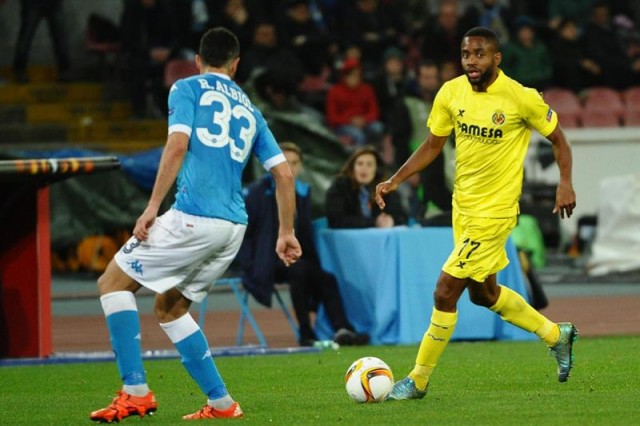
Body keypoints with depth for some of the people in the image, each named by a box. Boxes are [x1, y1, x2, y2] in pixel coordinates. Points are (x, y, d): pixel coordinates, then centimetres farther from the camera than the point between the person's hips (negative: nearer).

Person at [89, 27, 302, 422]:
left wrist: (153, 207, -12)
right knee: (170, 308, 21)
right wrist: (287, 233, 25)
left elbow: (178, 144, -11)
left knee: (113, 282, 7)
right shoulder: (250, 110, 21)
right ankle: (221, 403, 12)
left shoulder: (187, 89, 5)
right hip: (234, 227, 6)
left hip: (194, 217, -6)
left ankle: (136, 392, -5)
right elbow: (284, 174, 18)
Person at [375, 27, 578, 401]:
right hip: (462, 206, 7)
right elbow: (432, 146, 8)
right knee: (483, 293, 21)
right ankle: (557, 335, 41)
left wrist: (566, 183, -13)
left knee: (445, 292, -9)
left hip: (494, 212, -7)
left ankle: (419, 380, 4)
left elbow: (557, 138, -2)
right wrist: (395, 181, -3)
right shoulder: (451, 93, -2)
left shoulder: (522, 99, -17)